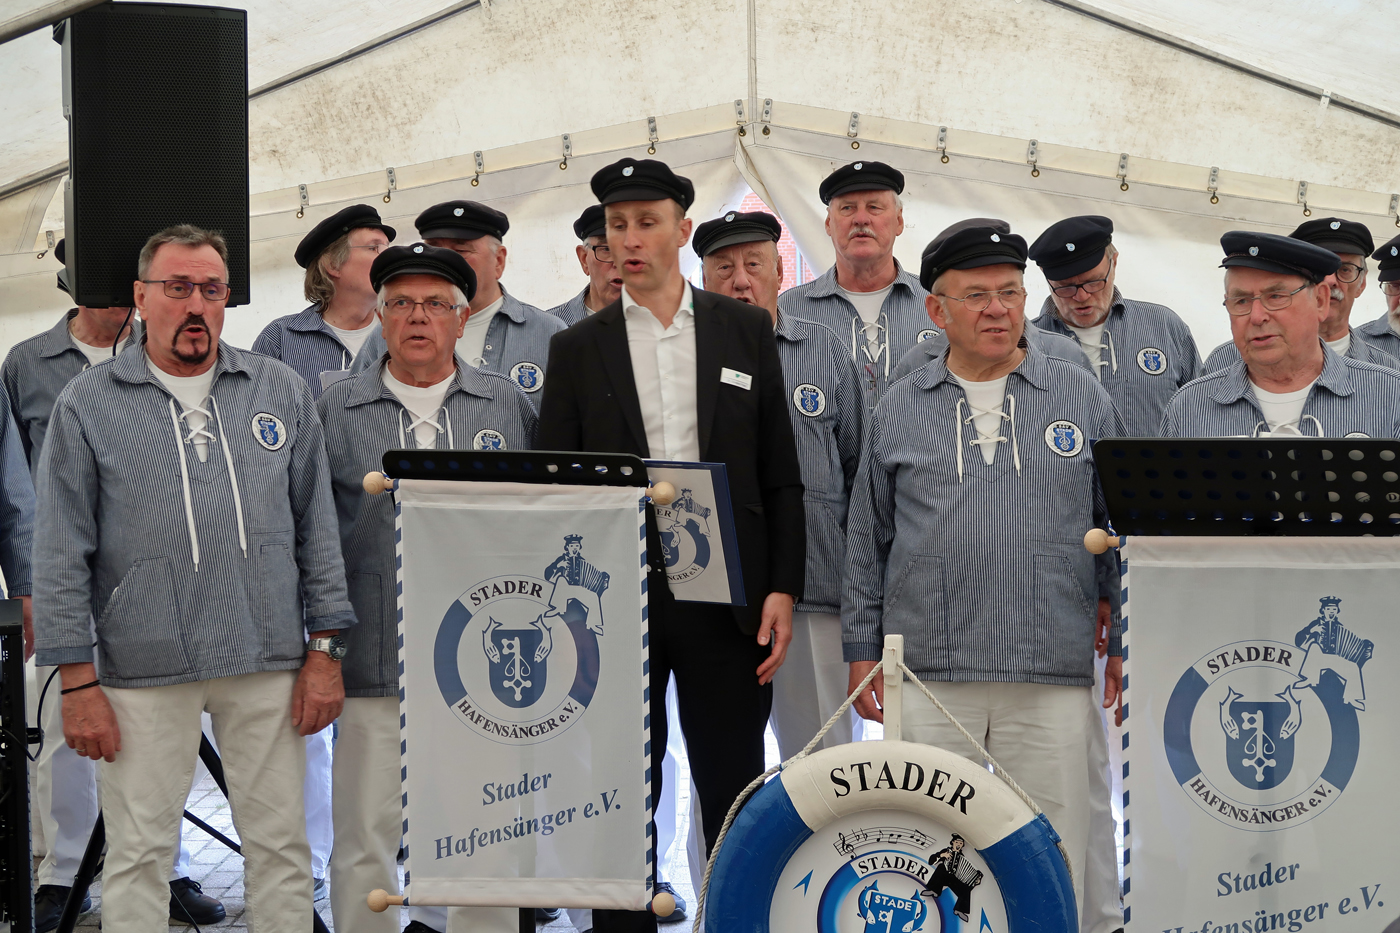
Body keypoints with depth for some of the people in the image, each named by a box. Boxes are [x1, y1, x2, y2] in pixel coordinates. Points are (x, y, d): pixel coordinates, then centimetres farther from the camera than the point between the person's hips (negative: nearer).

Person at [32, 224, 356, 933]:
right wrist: (78, 681, -4)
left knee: (281, 846, 7)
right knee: (138, 853, 5)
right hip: (144, 672, -2)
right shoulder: (87, 405, 2)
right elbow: (61, 555, 1)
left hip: (269, 662, 2)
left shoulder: (281, 392, 9)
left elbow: (316, 525, 10)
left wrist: (325, 649, 4)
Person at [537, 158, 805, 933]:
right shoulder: (577, 349, 5)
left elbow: (780, 474, 5)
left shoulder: (746, 330, 6)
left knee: (733, 793, 6)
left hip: (727, 596, 0)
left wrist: (783, 587, -3)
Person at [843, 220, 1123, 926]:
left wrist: (1126, 643, 6)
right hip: (928, 677, 1)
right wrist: (863, 650, 9)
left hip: (1054, 678, 0)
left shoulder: (1083, 399, 8)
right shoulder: (897, 410, 9)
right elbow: (867, 540, 13)